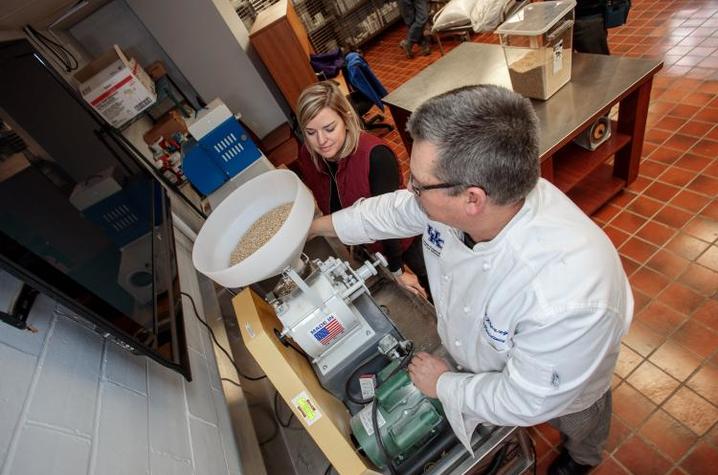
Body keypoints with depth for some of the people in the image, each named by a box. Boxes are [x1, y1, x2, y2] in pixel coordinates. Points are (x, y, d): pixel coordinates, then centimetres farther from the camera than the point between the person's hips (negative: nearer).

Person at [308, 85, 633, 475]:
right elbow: (394, 210, -11)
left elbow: (525, 400, -31)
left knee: (577, 430, 35)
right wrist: (316, 226, 2)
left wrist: (444, 384, -16)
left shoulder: (569, 299, -50)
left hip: (562, 385, -3)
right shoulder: (452, 198, -33)